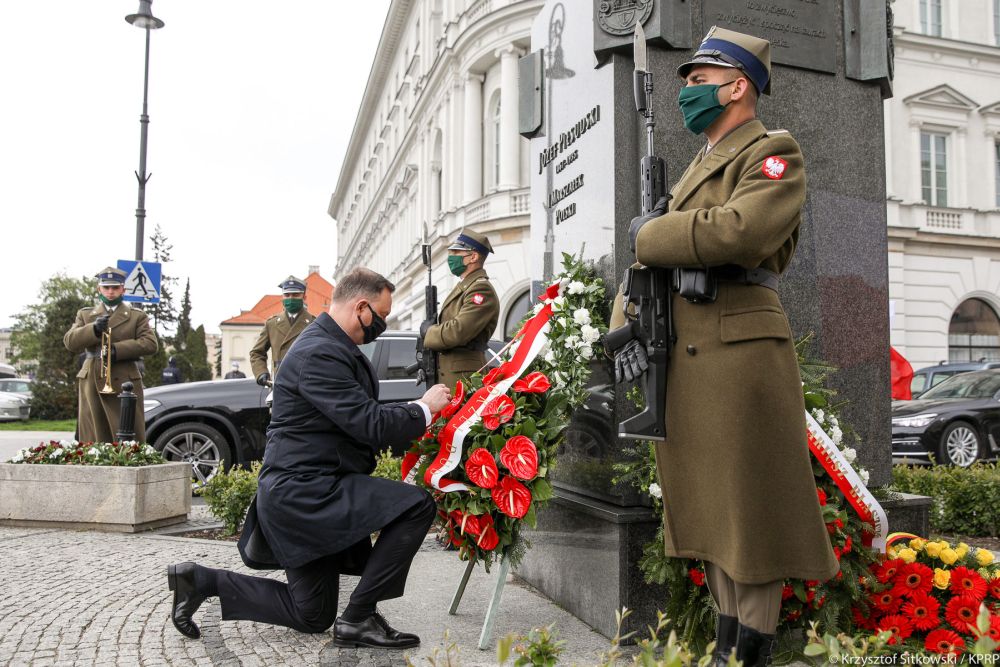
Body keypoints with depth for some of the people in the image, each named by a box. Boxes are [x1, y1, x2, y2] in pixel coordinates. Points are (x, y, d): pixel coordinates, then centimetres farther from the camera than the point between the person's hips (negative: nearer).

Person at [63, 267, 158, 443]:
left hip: (124, 384, -2)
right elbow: (69, 342, 4)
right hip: (91, 384, 2)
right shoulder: (85, 314, 19)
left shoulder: (137, 316, 11)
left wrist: (117, 349, -15)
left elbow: (150, 343, -4)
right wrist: (94, 329, -14)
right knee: (92, 439, 1)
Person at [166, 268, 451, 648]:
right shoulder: (320, 353, -20)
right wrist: (424, 408, -10)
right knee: (417, 506, -20)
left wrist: (415, 418, 8)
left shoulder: (332, 347, 13)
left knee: (313, 616, 17)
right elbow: (370, 426, -24)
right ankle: (358, 618, -9)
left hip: (308, 489, 10)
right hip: (304, 492, -10)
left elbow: (362, 418, 18)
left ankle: (200, 580, 19)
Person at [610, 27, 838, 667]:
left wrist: (648, 233, -9)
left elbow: (739, 230, -23)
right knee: (710, 501, 14)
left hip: (741, 354, -8)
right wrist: (625, 321, 2)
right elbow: (654, 254, 18)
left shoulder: (775, 152, -3)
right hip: (685, 358, 8)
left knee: (751, 504, 1)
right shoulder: (699, 165, 23)